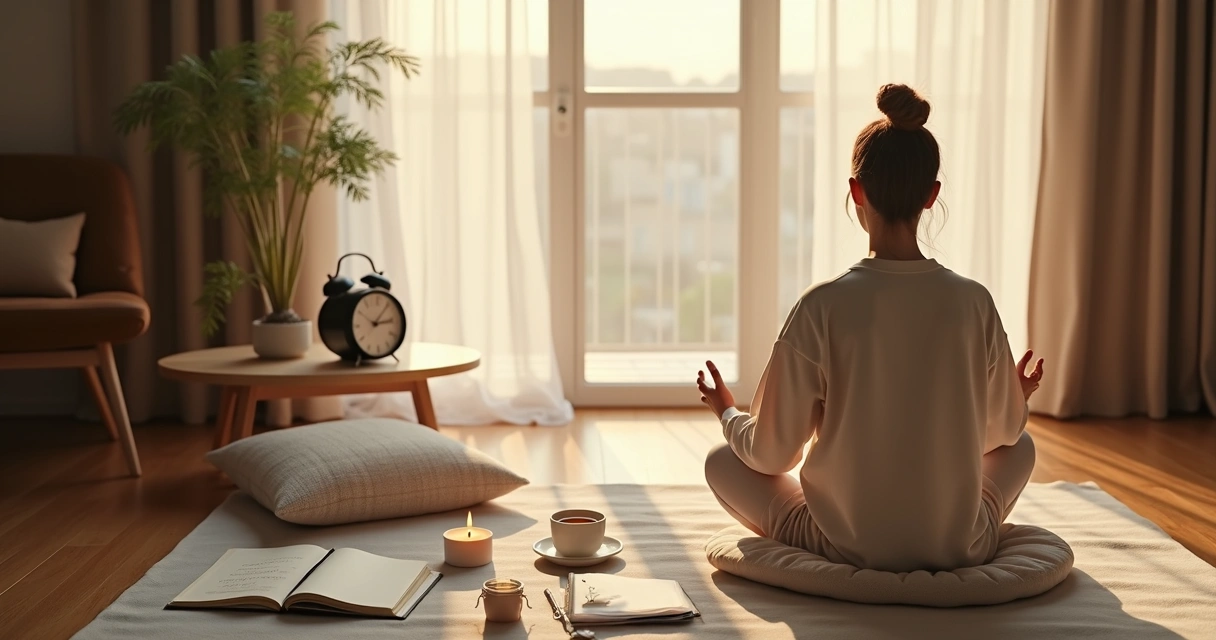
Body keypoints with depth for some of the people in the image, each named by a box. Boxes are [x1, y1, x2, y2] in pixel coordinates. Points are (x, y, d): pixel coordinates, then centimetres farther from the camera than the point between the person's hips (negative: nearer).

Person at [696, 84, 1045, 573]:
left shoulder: (822, 307, -17)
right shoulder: (974, 303, -10)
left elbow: (771, 454, -9)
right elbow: (1003, 431, 6)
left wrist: (728, 414, 13)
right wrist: (1018, 400, 30)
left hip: (849, 548, -3)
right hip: (960, 550, 3)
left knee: (722, 462, 20)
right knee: (1021, 446, 32)